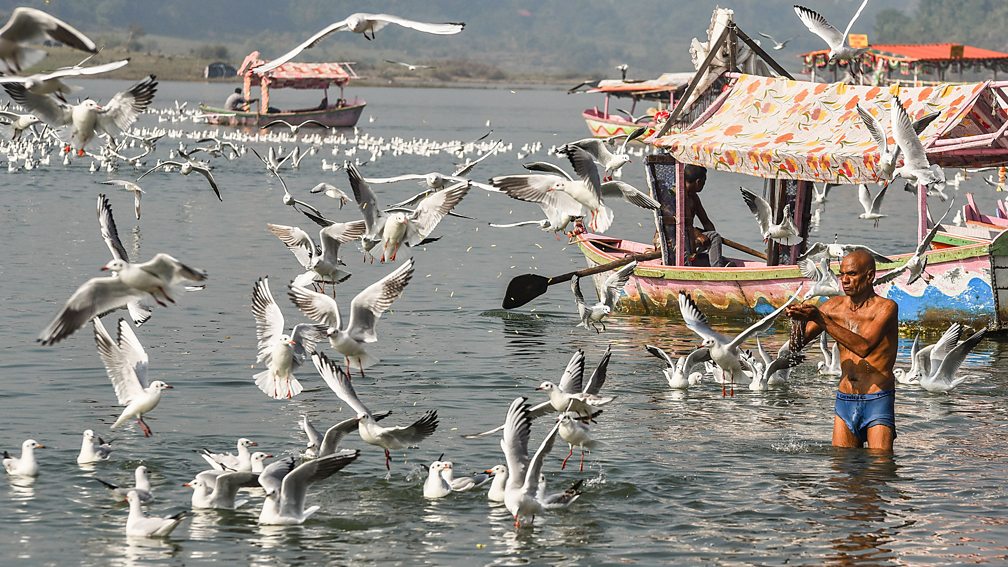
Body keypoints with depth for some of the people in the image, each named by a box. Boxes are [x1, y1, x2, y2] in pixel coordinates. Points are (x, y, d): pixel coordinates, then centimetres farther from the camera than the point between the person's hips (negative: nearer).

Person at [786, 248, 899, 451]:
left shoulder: (885, 307, -8)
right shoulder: (835, 306, 8)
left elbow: (863, 347, -23)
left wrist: (821, 319, -26)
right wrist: (800, 319, -17)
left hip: (878, 403, -5)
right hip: (844, 402, 5)